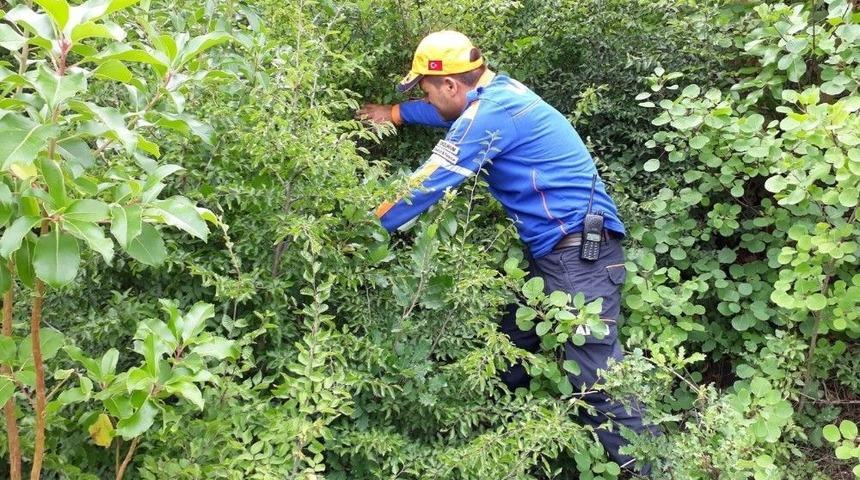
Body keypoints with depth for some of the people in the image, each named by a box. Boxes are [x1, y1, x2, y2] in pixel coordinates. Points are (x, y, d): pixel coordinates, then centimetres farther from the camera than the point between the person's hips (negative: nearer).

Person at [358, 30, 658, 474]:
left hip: (577, 251, -11)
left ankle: (650, 464, -4)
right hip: (554, 251, 11)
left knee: (595, 374, -11)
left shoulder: (491, 113, -17)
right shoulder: (497, 93, 13)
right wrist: (395, 113, 44)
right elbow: (450, 114, 36)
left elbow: (429, 184, -15)